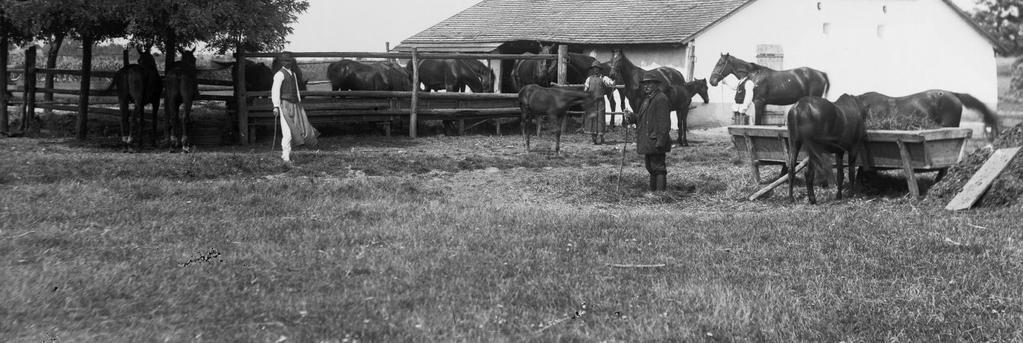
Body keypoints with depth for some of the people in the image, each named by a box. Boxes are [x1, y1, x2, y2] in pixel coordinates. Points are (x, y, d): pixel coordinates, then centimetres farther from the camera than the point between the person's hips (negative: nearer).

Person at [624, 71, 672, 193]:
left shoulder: (661, 99, -14)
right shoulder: (645, 99, 17)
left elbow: (664, 123, -19)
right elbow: (641, 117, 22)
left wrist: (660, 142, -23)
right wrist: (631, 117, 0)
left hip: (655, 141, -10)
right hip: (646, 141, 10)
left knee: (658, 167, -6)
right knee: (650, 168, 16)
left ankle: (660, 190, -3)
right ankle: (652, 190, 24)